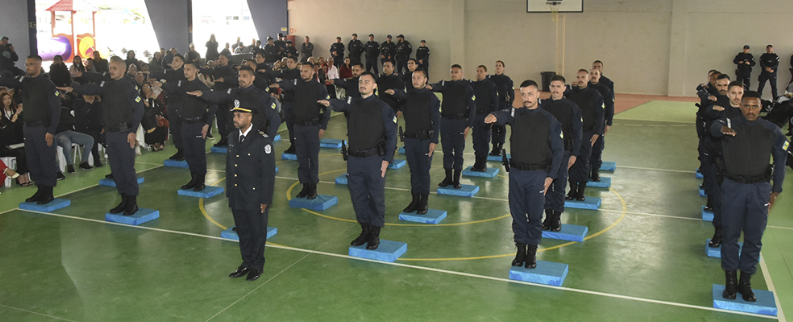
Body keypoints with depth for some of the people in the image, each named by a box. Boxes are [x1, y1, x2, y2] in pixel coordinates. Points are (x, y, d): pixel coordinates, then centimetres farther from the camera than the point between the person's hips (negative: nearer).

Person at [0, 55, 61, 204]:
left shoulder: (47, 84, -10)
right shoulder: (24, 81, 8)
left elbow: (56, 109, -12)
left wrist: (51, 131, -16)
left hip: (42, 127, -7)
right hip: (28, 127, 7)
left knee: (46, 161, 0)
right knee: (32, 161, 11)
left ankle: (48, 193, 9)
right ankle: (40, 190, 21)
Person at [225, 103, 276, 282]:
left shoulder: (261, 140, -16)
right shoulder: (232, 138, 6)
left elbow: (269, 172, -14)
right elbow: (229, 166, 13)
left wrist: (265, 200, -14)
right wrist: (229, 193, 12)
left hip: (256, 198, -6)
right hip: (237, 197, 6)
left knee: (258, 232, 9)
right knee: (243, 232, 17)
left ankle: (257, 265, 25)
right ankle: (246, 263, 33)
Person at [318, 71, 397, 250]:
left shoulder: (383, 108, -2)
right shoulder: (353, 103, 9)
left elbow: (391, 135, -3)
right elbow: (341, 104, -13)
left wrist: (387, 159, -10)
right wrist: (329, 102, -37)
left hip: (374, 159, -4)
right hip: (354, 159, 4)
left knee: (376, 197, 3)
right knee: (357, 196, 11)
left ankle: (375, 233, 16)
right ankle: (365, 230, 26)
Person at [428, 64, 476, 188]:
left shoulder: (467, 87, 0)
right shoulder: (445, 85, 9)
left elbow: (472, 108, -2)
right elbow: (437, 86, -14)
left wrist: (469, 126, -9)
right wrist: (430, 87, -39)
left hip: (460, 122, -3)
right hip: (445, 121, 3)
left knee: (458, 151, 2)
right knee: (447, 151, 9)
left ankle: (457, 179, 11)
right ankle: (448, 178, 19)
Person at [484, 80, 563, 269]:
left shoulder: (549, 120, -2)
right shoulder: (516, 115, 3)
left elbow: (558, 150, 0)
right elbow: (504, 116, -21)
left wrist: (551, 175, -6)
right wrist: (493, 116, -46)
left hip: (538, 174, -2)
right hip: (516, 172, 2)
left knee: (535, 214, 4)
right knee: (517, 213, 9)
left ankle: (532, 250, 18)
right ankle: (521, 248, 21)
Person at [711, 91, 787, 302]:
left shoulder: (772, 131, 2)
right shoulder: (730, 124, -3)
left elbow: (780, 161, 8)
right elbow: (714, 127, -26)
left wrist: (776, 190, 6)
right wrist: (722, 129, -50)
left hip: (760, 189, 1)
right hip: (733, 187, -1)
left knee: (754, 237, 5)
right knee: (731, 235, 5)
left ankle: (746, 281, 17)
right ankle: (731, 279, 16)